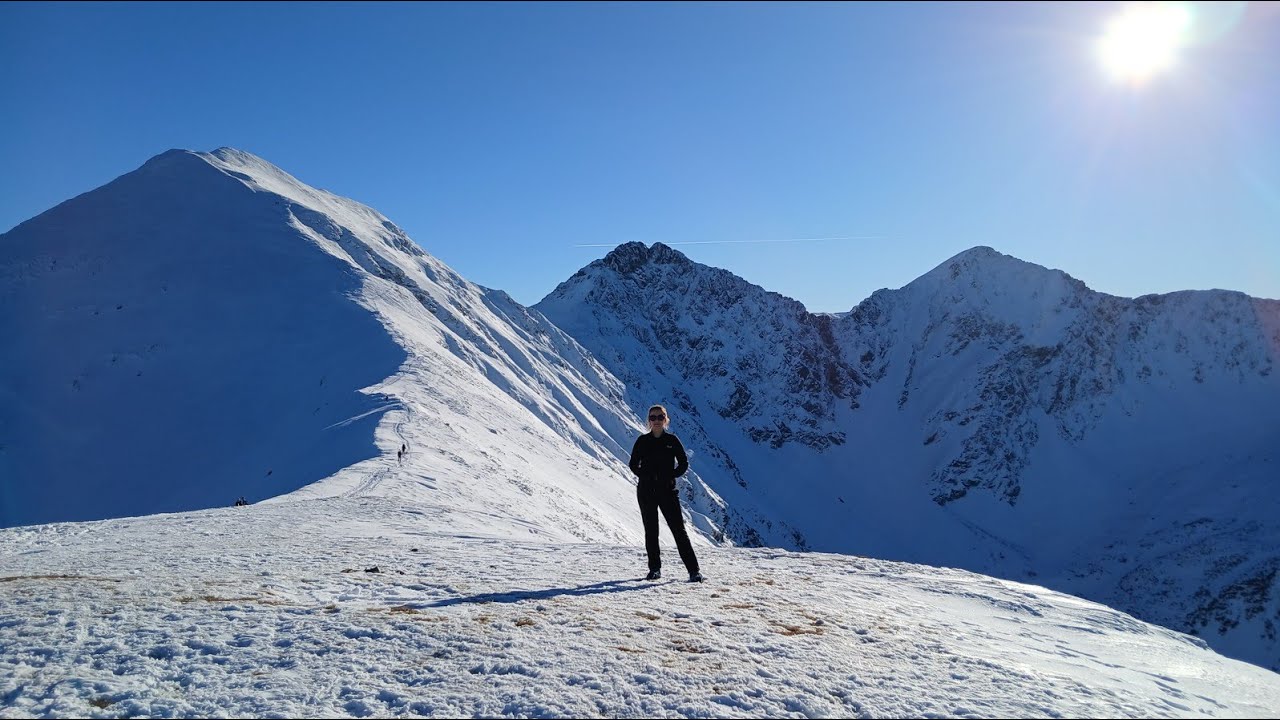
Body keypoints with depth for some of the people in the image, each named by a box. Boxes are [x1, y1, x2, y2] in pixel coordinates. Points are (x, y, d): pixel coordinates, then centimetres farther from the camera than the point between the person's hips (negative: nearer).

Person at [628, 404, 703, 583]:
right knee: (651, 531, 8)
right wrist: (645, 476, -6)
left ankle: (694, 570, -6)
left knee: (678, 529, -6)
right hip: (646, 492, 2)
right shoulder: (642, 441, 3)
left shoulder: (672, 440, 1)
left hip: (667, 491, -1)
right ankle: (655, 568, 20)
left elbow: (683, 463, 6)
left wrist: (670, 476, -7)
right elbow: (633, 464, 10)